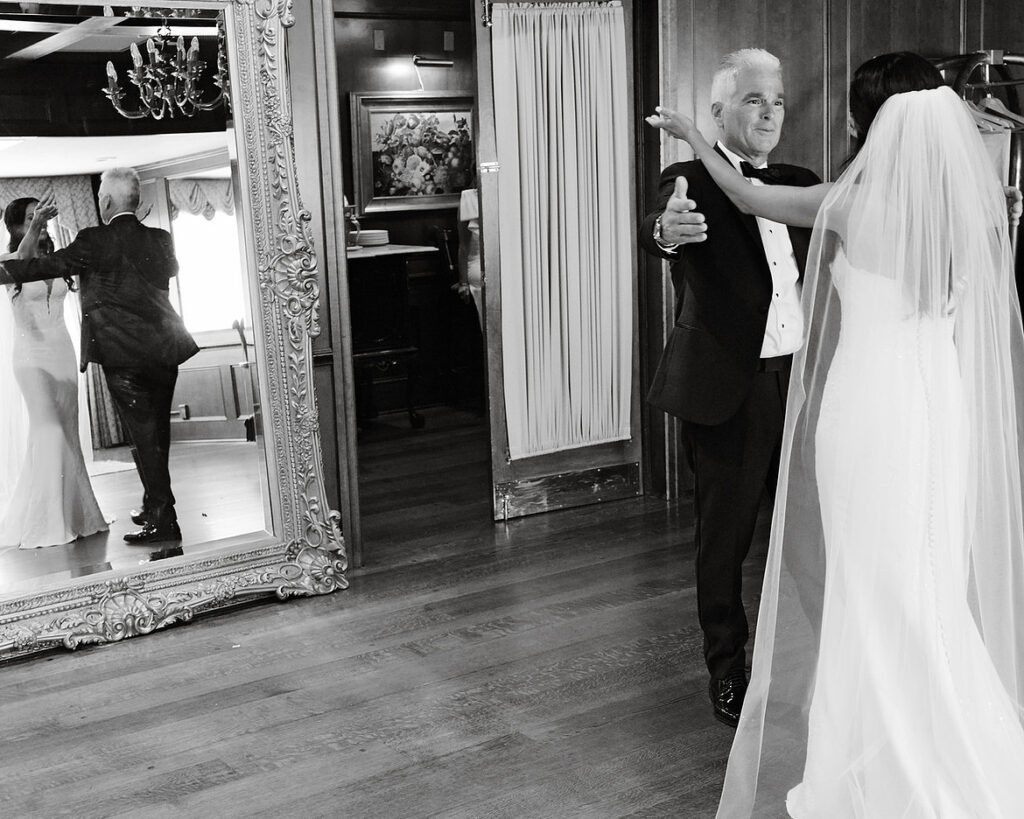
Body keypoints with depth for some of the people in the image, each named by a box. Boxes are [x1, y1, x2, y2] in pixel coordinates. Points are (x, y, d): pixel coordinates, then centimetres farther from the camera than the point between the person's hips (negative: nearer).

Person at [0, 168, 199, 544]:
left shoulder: (94, 241, -9)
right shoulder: (161, 239, 6)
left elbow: (47, 265, -6)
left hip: (122, 354, -5)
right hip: (164, 348, 5)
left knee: (144, 435, -1)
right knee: (157, 433, 15)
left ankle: (163, 521, 1)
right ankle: (155, 507, 28)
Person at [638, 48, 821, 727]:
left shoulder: (801, 186, 12)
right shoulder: (691, 182, -6)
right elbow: (657, 231, -27)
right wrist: (666, 230, -51)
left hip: (803, 381, 5)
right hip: (728, 390, -4)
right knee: (724, 536, 7)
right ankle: (727, 667, 23)